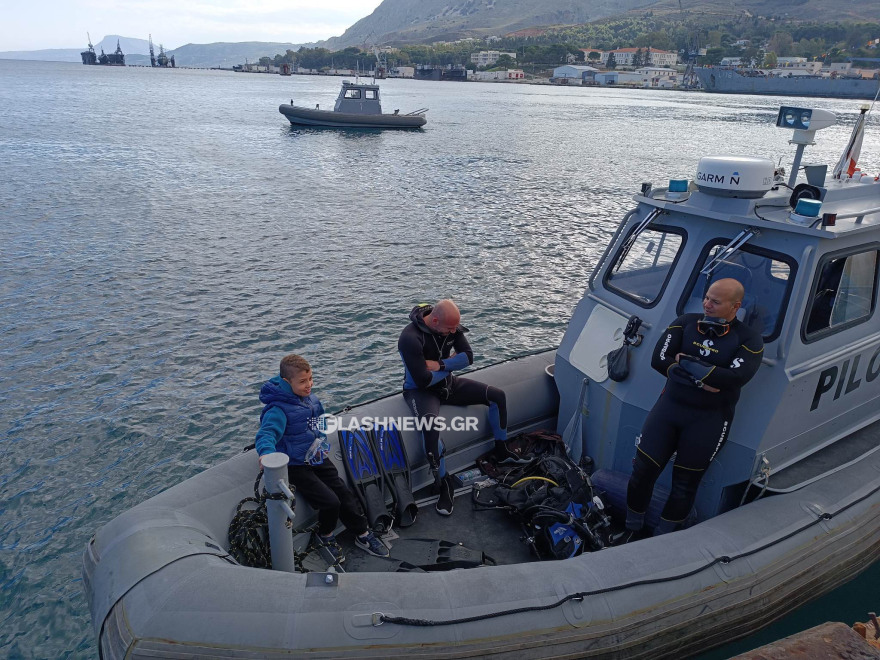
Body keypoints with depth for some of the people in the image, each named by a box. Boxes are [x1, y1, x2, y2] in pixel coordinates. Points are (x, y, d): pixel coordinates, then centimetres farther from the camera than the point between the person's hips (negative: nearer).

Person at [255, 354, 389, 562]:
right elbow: (267, 433, -38)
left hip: (319, 459, 7)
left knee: (344, 495, 5)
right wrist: (267, 452, -58)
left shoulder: (311, 398, 4)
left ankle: (364, 535, 23)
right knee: (330, 502, -18)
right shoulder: (278, 410, -22)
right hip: (297, 467, -7)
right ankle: (325, 536, 12)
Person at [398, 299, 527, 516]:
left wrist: (440, 365, -24)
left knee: (497, 395, -1)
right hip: (421, 390, -7)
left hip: (447, 383, 7)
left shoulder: (452, 326, -10)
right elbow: (423, 380, -30)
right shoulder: (410, 338, -29)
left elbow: (468, 357, -10)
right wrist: (451, 364, -15)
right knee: (430, 425, -39)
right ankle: (445, 483, -21)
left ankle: (501, 451, 18)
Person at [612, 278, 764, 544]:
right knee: (642, 471, 3)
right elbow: (658, 360, -9)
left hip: (709, 420, -2)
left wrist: (685, 362, -20)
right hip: (669, 405, 2)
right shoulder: (686, 323, 1)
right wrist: (701, 379, -19)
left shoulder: (749, 340, -5)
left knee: (685, 486, 10)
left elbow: (736, 377, -23)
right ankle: (632, 530, 26)